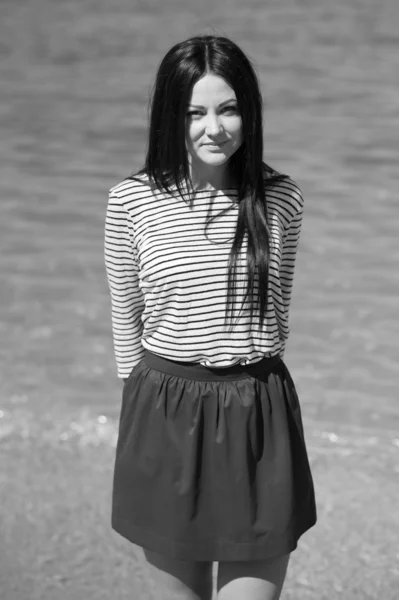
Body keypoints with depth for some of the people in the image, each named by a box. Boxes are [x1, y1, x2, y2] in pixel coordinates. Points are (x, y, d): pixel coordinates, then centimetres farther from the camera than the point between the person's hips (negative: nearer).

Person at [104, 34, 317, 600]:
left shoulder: (281, 200, 0)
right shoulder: (131, 201, -4)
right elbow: (126, 318, 7)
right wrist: (153, 398, 10)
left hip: (259, 419, 1)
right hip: (165, 419, 0)